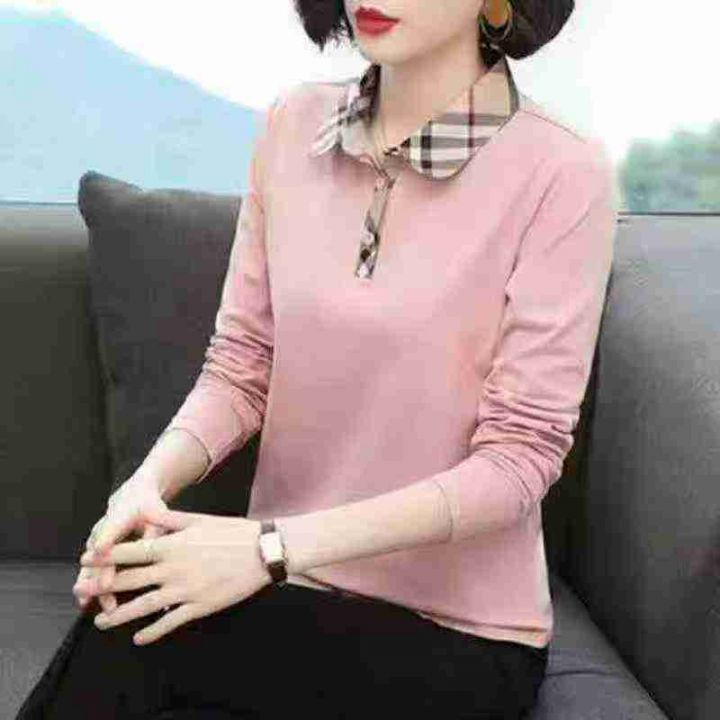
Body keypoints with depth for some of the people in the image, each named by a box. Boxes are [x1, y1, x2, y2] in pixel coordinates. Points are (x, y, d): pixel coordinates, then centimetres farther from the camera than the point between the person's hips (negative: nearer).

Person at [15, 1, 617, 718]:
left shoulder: (562, 173, -15)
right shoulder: (294, 123, 0)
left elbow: (520, 456, -16)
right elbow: (239, 367, 3)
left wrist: (277, 544, -25)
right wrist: (150, 481, -18)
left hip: (459, 637, -3)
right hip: (291, 595, 4)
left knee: (128, 654, -25)